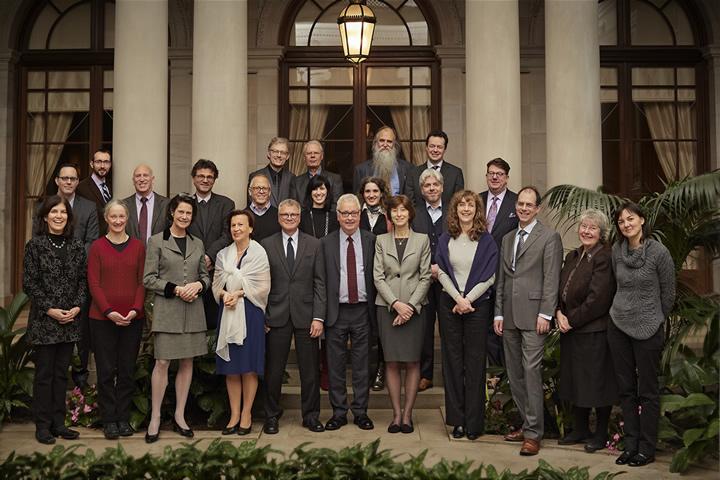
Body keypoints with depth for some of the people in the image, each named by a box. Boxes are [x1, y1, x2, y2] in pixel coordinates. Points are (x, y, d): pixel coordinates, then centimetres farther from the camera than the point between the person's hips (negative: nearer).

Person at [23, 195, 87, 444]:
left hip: (70, 320, 4)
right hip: (43, 320, -4)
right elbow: (29, 283, -6)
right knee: (44, 373, 2)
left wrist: (77, 307, -6)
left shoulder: (77, 246, 7)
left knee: (62, 373, 10)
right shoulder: (35, 245, -4)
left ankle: (58, 423, 17)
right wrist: (50, 310, -13)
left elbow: (83, 280, 8)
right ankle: (43, 426, 9)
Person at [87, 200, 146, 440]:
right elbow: (93, 283, -3)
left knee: (127, 370, 6)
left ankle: (124, 418, 15)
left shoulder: (138, 246, 6)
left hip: (133, 318, 2)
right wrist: (109, 311, -13)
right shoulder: (97, 247, 1)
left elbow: (142, 282, 4)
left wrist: (135, 309, -10)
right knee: (106, 370, 2)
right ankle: (109, 420, 11)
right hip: (102, 318, -1)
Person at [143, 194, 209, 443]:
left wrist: (198, 285, -6)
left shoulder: (197, 244, 13)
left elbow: (206, 276, 17)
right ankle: (155, 418, 3)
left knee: (187, 362, 6)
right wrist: (176, 289, -13)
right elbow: (149, 279, -3)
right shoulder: (157, 241, 1)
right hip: (167, 309, -4)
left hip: (193, 309, 4)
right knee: (162, 362, -6)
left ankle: (179, 416, 15)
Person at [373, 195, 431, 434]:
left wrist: (411, 305, -9)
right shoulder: (381, 241, 8)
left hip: (414, 307, -1)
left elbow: (425, 277, 1)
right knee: (391, 362, 1)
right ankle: (396, 413, 9)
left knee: (412, 361, 0)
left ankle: (407, 414, 8)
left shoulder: (422, 240, 5)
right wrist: (396, 303, -10)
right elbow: (378, 277, 2)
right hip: (387, 306, 1)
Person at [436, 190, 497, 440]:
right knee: (453, 360, 4)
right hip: (449, 304, 2)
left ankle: (474, 422, 6)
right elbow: (441, 272, 2)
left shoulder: (486, 241, 1)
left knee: (475, 362, 0)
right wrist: (458, 298, -10)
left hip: (477, 304, -2)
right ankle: (457, 420, 11)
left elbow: (489, 276, -4)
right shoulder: (445, 240, 7)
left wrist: (468, 299, -12)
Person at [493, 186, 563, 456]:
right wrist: (499, 314, 11)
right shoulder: (507, 239, 18)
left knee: (531, 372, -9)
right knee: (514, 374, 9)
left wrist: (545, 314, -14)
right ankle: (526, 424, 19)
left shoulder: (549, 238, -2)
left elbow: (551, 279, -7)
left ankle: (533, 433, -5)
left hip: (533, 315, -7)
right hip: (509, 316, 7)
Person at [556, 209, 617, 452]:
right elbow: (560, 288, 12)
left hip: (595, 331, -8)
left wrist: (572, 320, -13)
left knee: (597, 382, 3)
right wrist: (559, 313, -5)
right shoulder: (572, 256, 11)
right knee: (575, 380, 15)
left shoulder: (604, 258, -14)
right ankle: (581, 429, 29)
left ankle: (601, 434, 17)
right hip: (571, 331, 8)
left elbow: (598, 299, -19)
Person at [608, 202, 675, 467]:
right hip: (618, 326, 5)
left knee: (648, 391, 3)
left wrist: (655, 319, 8)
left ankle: (647, 449, 12)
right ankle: (630, 445, 20)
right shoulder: (617, 251, 2)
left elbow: (668, 293, -1)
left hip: (647, 329, -5)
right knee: (626, 389, 10)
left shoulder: (659, 252, -11)